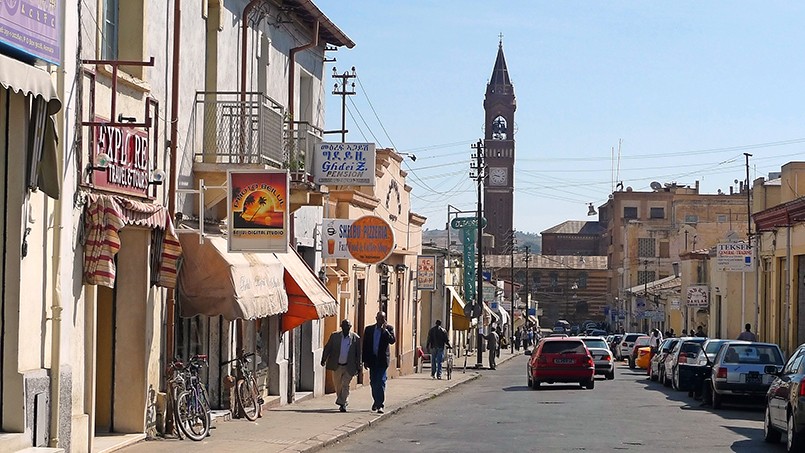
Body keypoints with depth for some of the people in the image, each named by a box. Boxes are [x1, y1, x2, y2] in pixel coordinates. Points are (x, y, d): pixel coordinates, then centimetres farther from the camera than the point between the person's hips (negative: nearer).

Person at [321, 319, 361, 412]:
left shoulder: (355, 338, -2)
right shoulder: (334, 336, 2)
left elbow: (358, 353, 1)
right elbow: (327, 348, 5)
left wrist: (358, 367, 0)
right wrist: (323, 359, -4)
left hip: (349, 367, -2)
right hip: (337, 366, 3)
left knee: (345, 386, -8)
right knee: (337, 386, 11)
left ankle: (343, 404, -4)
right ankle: (342, 403, 27)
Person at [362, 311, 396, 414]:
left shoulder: (388, 329, 2)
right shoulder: (369, 329, 7)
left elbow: (393, 341, -13)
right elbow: (365, 345, 8)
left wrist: (385, 330, -21)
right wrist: (365, 360, 3)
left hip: (382, 360, -3)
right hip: (372, 360, 3)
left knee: (381, 382, -10)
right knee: (373, 382, 12)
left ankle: (380, 405, -10)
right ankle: (376, 401, 31)